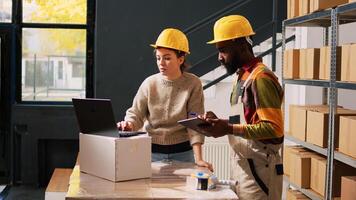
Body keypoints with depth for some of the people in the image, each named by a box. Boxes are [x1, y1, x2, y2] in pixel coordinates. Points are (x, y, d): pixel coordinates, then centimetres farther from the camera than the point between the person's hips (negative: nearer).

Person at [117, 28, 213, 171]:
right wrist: (129, 124, -27)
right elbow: (135, 115, -3)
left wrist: (198, 158, -20)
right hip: (153, 151, 1)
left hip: (182, 152, -1)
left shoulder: (193, 84, -9)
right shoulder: (149, 83, -4)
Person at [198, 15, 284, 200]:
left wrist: (229, 129, -23)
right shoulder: (242, 76, 14)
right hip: (242, 167, 9)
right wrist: (219, 122, 3)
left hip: (257, 170, -9)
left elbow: (273, 128, -22)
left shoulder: (260, 78, -16)